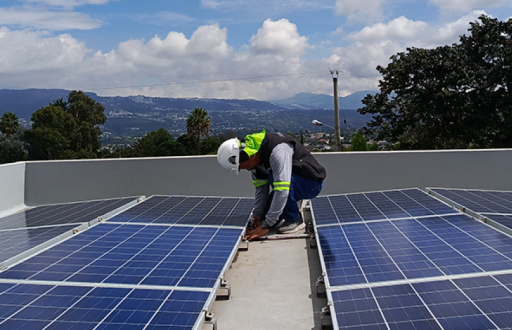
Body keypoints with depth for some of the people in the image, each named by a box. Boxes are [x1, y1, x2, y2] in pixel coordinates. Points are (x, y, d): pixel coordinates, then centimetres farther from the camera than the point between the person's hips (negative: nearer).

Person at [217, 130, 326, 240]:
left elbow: (282, 190, -39)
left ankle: (295, 220, -15)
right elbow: (261, 189, -1)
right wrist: (256, 215, -14)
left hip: (312, 182, -7)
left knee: (274, 177, -33)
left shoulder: (277, 150, -34)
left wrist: (266, 225, -37)